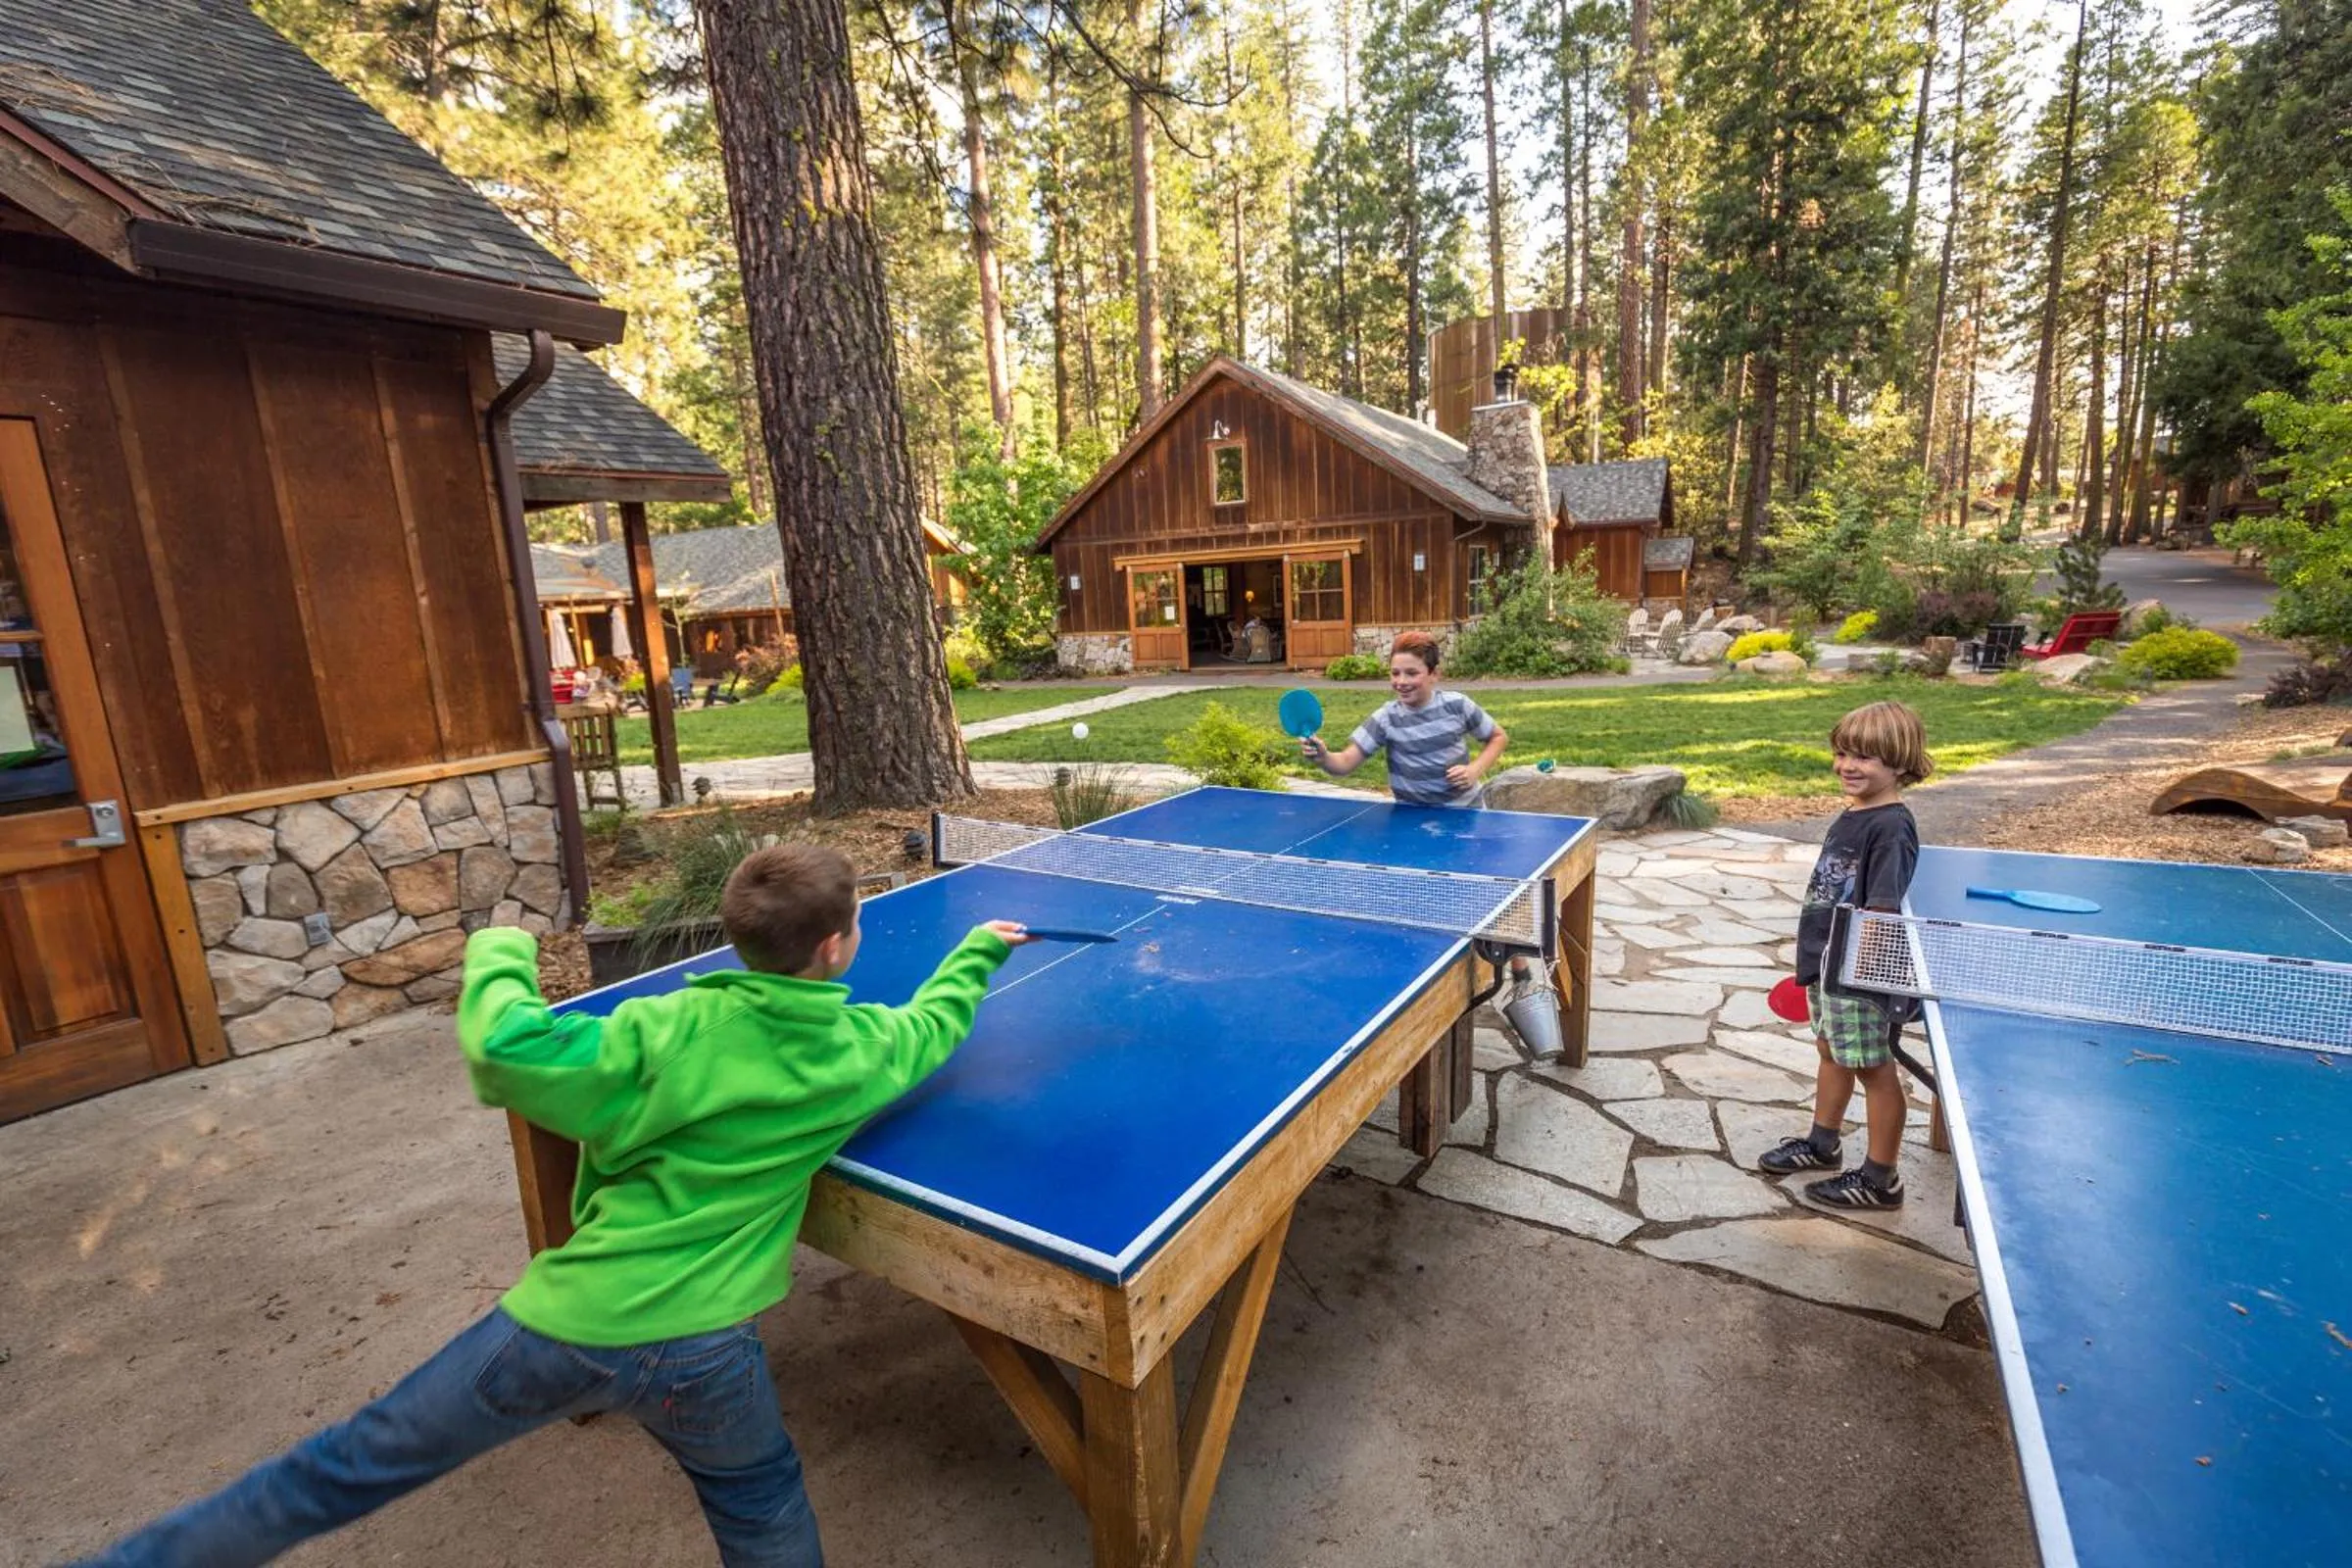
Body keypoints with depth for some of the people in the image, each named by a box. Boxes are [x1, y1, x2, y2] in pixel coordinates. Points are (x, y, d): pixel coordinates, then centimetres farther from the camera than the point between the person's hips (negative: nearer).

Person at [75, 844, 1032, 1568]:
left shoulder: (669, 1028, -11)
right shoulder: (863, 1051, -4)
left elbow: (504, 1047, -15)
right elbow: (936, 1021, 15)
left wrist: (501, 955, 6)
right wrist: (980, 949, 34)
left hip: (566, 1318, 0)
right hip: (697, 1347, 1)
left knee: (343, 1468, 22)